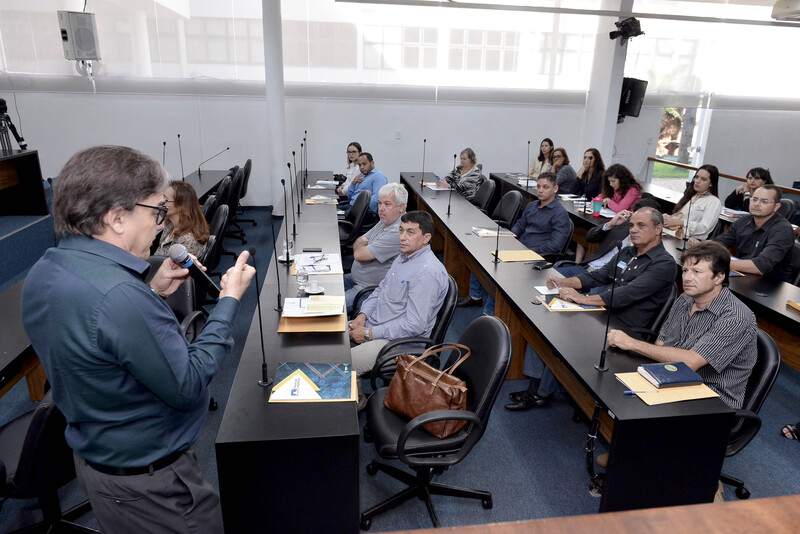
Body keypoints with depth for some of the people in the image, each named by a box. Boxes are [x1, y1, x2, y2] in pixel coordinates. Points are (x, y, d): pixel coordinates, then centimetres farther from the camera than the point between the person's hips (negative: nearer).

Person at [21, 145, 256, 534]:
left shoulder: (44, 273, -3)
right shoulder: (118, 296, -35)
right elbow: (188, 387, -27)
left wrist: (151, 292, 1)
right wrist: (229, 301, -20)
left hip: (92, 456, 9)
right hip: (147, 484, -9)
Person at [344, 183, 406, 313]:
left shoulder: (398, 232, -27)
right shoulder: (385, 221, 8)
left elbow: (359, 254, -24)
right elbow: (359, 241, 12)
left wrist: (360, 248, 0)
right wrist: (362, 247, -12)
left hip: (370, 289, -10)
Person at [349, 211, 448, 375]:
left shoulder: (428, 272, -23)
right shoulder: (404, 256, 8)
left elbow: (414, 325, -25)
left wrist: (369, 334, -19)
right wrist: (362, 315, 2)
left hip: (394, 341, -9)